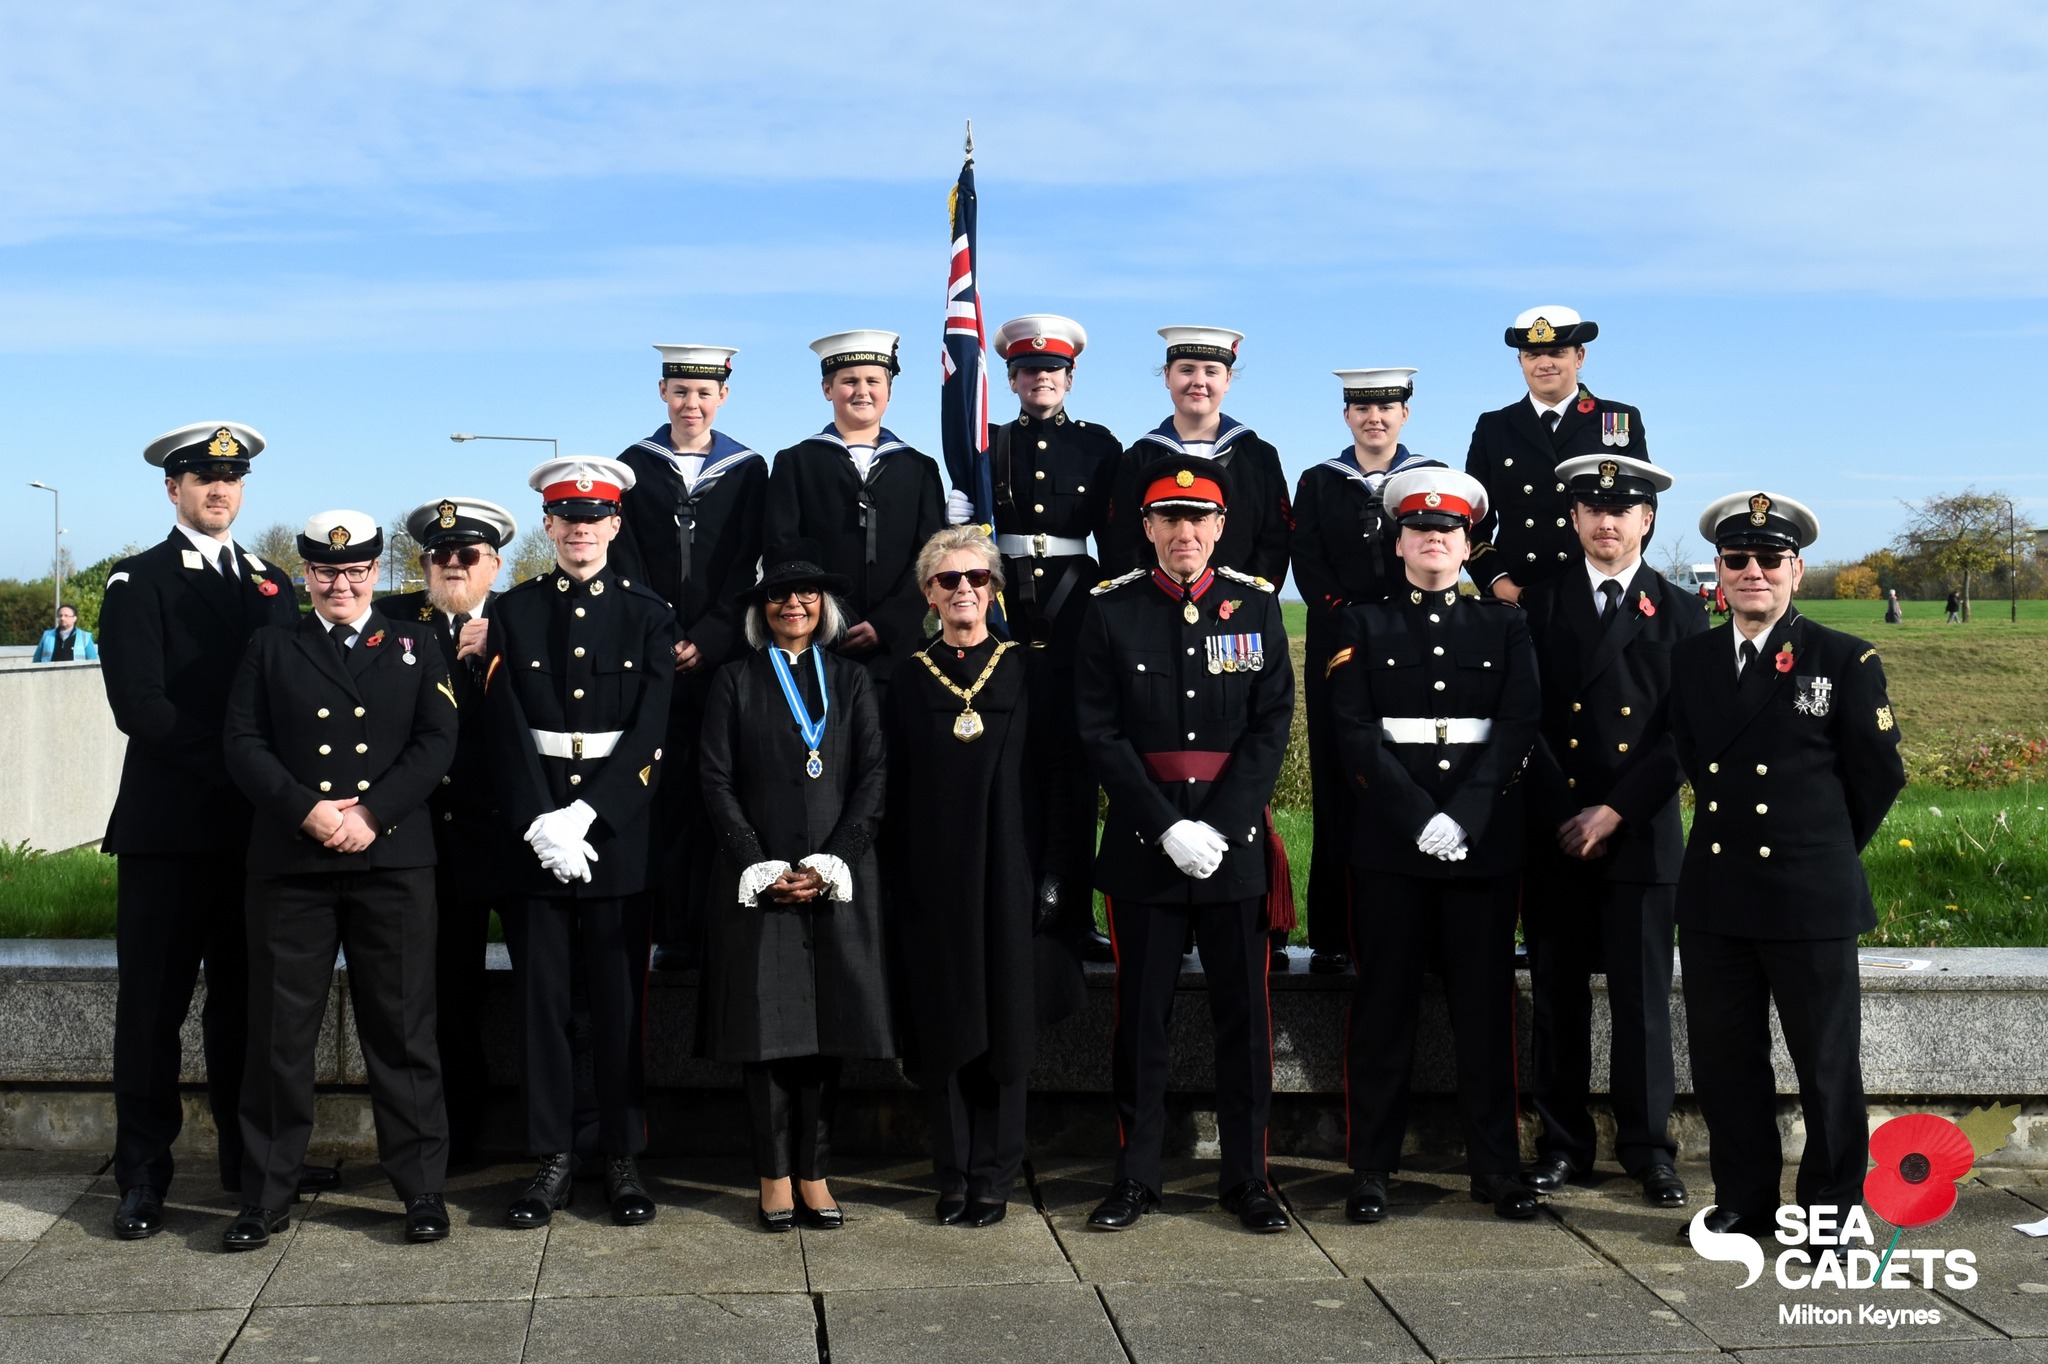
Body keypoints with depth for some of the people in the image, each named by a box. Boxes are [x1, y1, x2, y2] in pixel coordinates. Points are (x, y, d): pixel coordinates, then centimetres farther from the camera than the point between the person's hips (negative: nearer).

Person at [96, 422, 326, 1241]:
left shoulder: (273, 585, 17)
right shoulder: (139, 583, 1)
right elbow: (139, 706, -10)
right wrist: (236, 762, -14)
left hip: (257, 826, 4)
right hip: (168, 827, -4)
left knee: (245, 999, 11)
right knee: (153, 1005, 0)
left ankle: (250, 1156, 20)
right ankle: (142, 1176, 7)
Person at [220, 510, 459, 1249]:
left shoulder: (414, 650, 11)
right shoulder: (271, 648, 11)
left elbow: (437, 743, 1)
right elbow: (242, 743, 2)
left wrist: (371, 813, -12)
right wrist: (306, 810, -12)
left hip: (392, 860, 0)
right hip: (290, 863, 1)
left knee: (403, 1027, 4)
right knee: (280, 1030, 3)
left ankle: (421, 1188, 13)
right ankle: (267, 1195, 13)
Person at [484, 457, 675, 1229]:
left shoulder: (648, 614, 5)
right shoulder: (512, 614, 7)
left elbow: (650, 730, -4)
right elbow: (506, 733, -1)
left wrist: (586, 813, -14)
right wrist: (540, 825, -13)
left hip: (620, 833, -1)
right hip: (534, 836, 1)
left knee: (621, 1001, 4)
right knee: (540, 1000, 3)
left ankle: (622, 1159, 14)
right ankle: (552, 1160, 12)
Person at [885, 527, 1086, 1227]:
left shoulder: (1028, 670, 4)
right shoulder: (908, 677, 7)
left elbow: (1060, 775, 2)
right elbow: (894, 789, 6)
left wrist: (1055, 872, -5)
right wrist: (895, 884, 0)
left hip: (1010, 873, -1)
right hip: (934, 877, 1)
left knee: (1006, 1021, 3)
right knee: (943, 1024, 4)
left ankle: (994, 1178, 13)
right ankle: (954, 1176, 14)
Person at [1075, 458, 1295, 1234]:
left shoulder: (1256, 606, 5)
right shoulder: (1111, 611, 2)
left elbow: (1272, 726, 0)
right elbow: (1101, 735, -3)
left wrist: (1218, 827, -11)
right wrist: (1169, 828, -12)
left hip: (1235, 842, 1)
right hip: (1144, 843, -1)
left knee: (1244, 1015, 5)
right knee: (1142, 1016, 5)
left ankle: (1247, 1179, 17)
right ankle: (1136, 1178, 16)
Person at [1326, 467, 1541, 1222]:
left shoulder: (1504, 626, 11)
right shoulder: (1364, 624, 7)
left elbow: (1518, 727, 0)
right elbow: (1354, 733, -3)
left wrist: (1464, 817, -13)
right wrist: (1420, 818, -14)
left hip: (1486, 840, 1)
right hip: (1391, 840, -1)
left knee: (1486, 1005, 5)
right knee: (1383, 1006, 2)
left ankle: (1496, 1166, 14)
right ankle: (1372, 1167, 10)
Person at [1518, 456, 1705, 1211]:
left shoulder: (1681, 614, 6)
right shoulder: (1540, 604, 7)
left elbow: (1684, 733, -1)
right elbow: (1527, 719, 1)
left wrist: (1616, 811, -10)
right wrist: (1562, 813, -8)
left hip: (1641, 835, -1)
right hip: (1553, 833, 1)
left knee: (1643, 998, 3)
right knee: (1557, 995, 6)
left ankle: (1647, 1144, 14)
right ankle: (1563, 1142, 16)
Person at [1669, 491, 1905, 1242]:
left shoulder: (1847, 660, -3)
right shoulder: (1689, 659, 8)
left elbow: (1879, 773, 2)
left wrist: (1826, 847, 8)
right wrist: (1728, 819, 11)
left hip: (1810, 897, -4)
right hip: (1714, 896, 4)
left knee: (1826, 1065, 5)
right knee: (1723, 1060, 10)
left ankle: (1832, 1206, 18)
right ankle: (1743, 1201, 23)